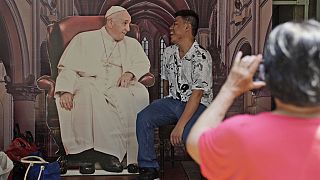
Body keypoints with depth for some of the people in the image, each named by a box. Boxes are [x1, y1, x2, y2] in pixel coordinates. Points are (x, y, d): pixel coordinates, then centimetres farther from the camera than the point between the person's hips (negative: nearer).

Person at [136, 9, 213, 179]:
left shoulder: (202, 57, -16)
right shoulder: (168, 52, 7)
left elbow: (196, 95, -21)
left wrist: (180, 124, -26)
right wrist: (165, 108, 19)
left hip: (197, 104, -6)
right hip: (172, 101, 6)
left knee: (189, 133, -34)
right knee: (143, 118, -19)